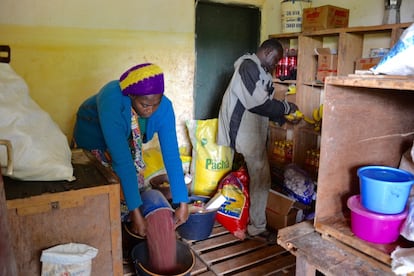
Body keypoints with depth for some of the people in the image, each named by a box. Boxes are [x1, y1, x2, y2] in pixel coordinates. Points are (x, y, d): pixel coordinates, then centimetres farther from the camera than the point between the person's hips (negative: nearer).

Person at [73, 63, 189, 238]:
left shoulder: (164, 107, -29)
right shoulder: (111, 100, -42)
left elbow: (171, 156, -29)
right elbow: (121, 160, -44)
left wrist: (183, 203, -32)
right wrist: (135, 212, -42)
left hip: (128, 142, 4)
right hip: (94, 140, -3)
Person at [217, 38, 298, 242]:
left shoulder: (259, 70, 19)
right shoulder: (249, 66, -15)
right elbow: (260, 103, -22)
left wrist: (282, 117, 10)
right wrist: (286, 107, -9)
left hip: (254, 131, 10)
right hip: (245, 132, -10)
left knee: (258, 177, 15)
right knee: (261, 179, -5)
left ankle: (256, 223, 28)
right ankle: (257, 227, 8)